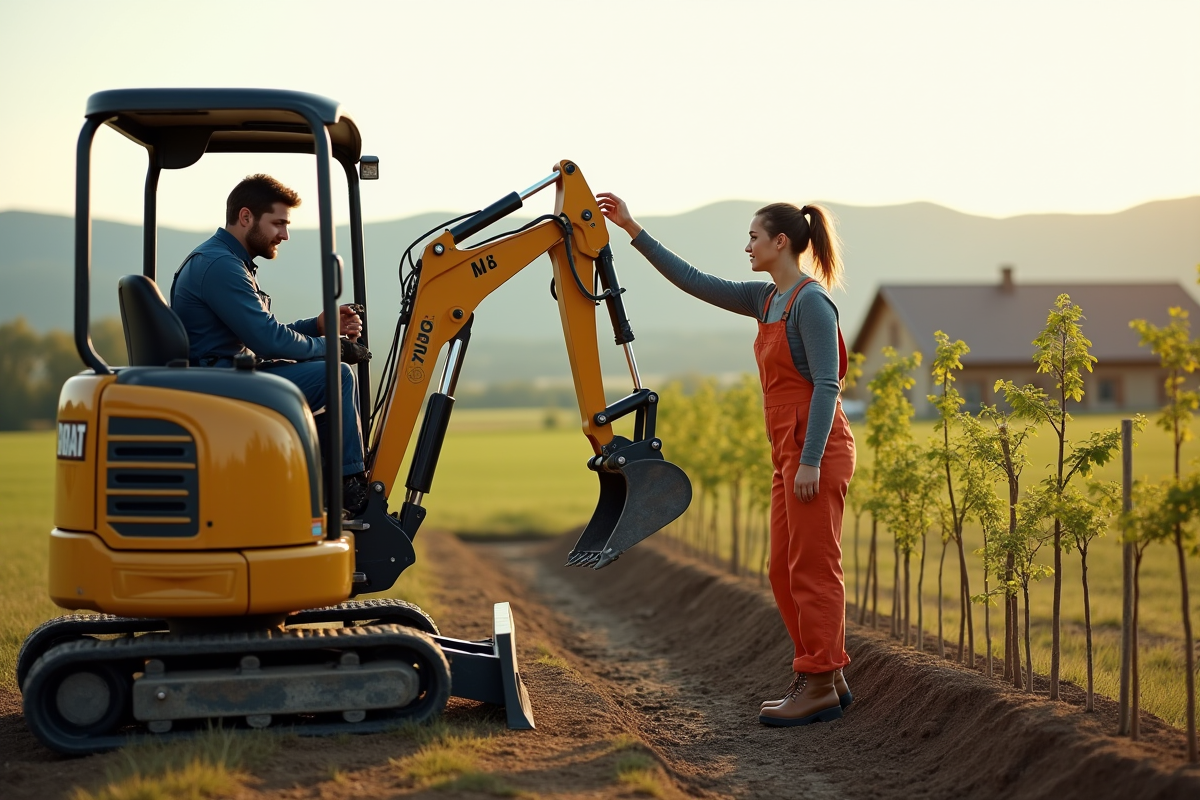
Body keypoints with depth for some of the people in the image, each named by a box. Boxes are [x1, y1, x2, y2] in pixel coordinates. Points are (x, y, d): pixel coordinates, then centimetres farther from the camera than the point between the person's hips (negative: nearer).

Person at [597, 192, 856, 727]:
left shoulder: (811, 301, -13)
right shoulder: (768, 299, 14)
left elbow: (827, 384, -18)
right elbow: (695, 282, 16)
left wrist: (811, 461, -22)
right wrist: (633, 231, 14)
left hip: (815, 450, -10)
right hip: (789, 451, 10)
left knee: (814, 568, -5)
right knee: (786, 571, 11)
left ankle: (819, 687, 1)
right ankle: (825, 679, 18)